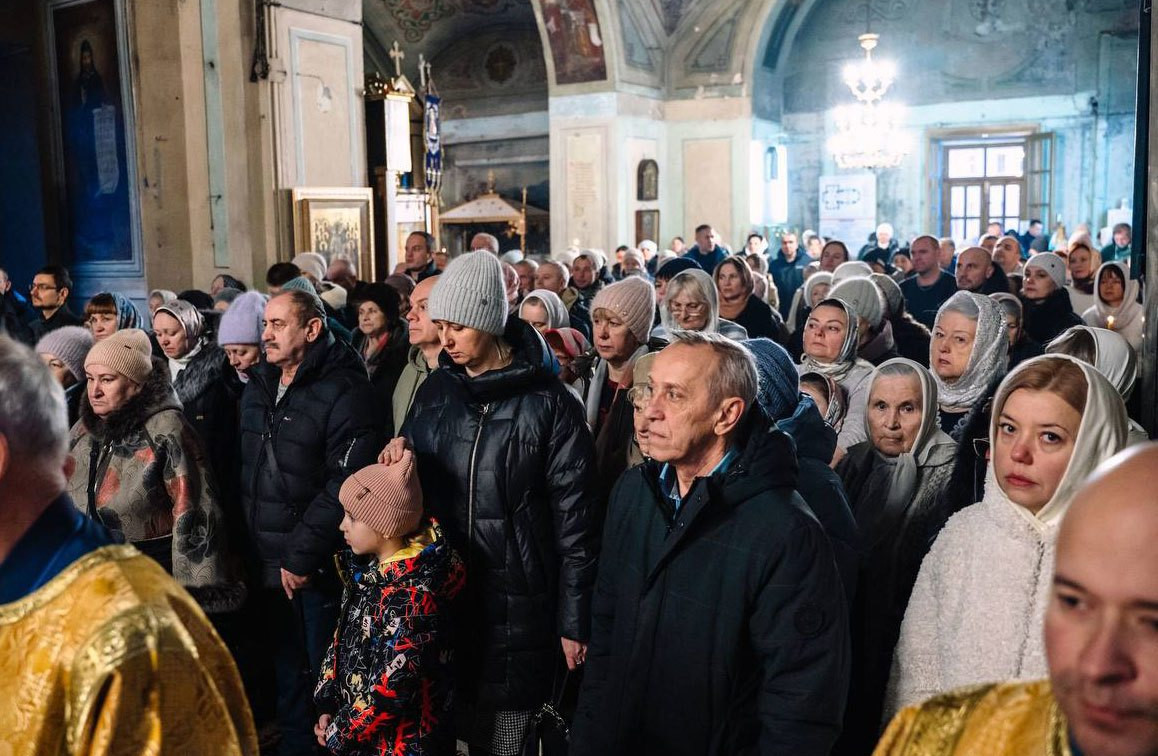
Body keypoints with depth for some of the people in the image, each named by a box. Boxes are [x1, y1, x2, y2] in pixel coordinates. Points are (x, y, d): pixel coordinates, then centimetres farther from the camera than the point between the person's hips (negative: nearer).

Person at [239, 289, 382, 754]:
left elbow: (344, 486, -21)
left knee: (323, 680, 7)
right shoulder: (257, 388, 9)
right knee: (285, 678, 20)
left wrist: (302, 557, -19)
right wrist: (249, 548, 9)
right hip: (268, 567, 7)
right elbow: (245, 473, 15)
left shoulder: (343, 392, -15)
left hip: (318, 570, -7)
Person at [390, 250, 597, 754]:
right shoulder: (435, 390, 4)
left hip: (517, 610, -4)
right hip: (442, 600, 5)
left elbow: (573, 517, -10)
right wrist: (399, 452, -8)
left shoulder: (548, 403, -11)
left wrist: (574, 621, -8)